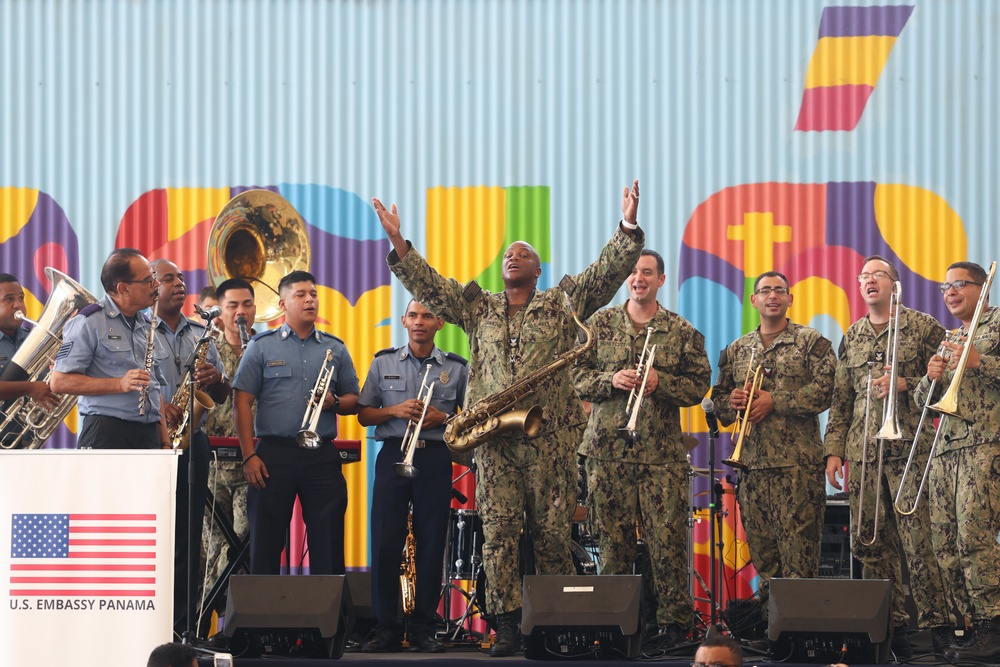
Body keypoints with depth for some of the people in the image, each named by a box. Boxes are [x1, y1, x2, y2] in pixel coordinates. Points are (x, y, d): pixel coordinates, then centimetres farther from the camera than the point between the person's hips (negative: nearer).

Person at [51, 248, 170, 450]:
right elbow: (58, 382, -11)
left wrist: (165, 442, 13)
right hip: (107, 435, -6)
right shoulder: (88, 323, -5)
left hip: (150, 434, 6)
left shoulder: (147, 326, 18)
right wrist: (119, 384, -17)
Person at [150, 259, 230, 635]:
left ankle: (181, 624, 8)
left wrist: (215, 379, -3)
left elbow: (222, 396, 19)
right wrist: (156, 406, -22)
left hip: (192, 441, 5)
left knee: (188, 537, 5)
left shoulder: (201, 335, 18)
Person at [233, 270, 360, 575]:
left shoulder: (335, 349, 13)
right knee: (266, 545, 1)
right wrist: (249, 456, -8)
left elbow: (353, 400, 18)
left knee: (328, 546, 1)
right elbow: (242, 402, 0)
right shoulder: (262, 346, 5)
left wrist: (334, 403, -6)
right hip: (274, 453, -2)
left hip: (323, 455, 2)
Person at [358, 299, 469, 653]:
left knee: (431, 544, 0)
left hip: (435, 458, 0)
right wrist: (395, 410, -9)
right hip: (393, 454, 0)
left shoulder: (457, 368, 7)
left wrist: (442, 418, -9)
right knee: (385, 542, -4)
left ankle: (423, 628, 8)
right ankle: (386, 627, 3)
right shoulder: (383, 362, 10)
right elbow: (363, 415, 9)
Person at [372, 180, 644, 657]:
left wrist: (627, 228, -11)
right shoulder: (478, 307, 16)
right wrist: (398, 242, -1)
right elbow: (427, 284, 10)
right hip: (493, 438, 2)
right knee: (498, 532, -4)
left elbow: (607, 272, 2)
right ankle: (506, 627, -3)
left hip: (550, 437, -2)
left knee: (553, 532, -1)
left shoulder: (563, 304, 11)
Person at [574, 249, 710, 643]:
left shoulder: (681, 331, 6)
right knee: (612, 539, 3)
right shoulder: (600, 324, 9)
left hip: (662, 452, -1)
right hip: (607, 449, 1)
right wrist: (611, 380, -11)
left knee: (667, 540, -5)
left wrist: (660, 382, -12)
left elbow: (699, 385, 4)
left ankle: (673, 621, 3)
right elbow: (577, 378, 7)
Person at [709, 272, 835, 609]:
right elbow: (718, 400, 19)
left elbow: (823, 391, -9)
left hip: (797, 463, -4)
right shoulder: (735, 351, 18)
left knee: (798, 549, -9)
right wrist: (733, 401, -3)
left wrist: (773, 401, -12)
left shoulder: (811, 342, 3)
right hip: (751, 462, 4)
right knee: (762, 554, 5)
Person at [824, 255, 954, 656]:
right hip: (862, 453, 5)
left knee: (920, 542, -11)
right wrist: (834, 450, 10)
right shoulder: (852, 337, 17)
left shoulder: (924, 327, 4)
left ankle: (937, 624, -4)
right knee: (871, 545, 2)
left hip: (909, 448, -5)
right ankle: (892, 627, 8)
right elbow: (840, 400, 17)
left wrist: (905, 384, -13)